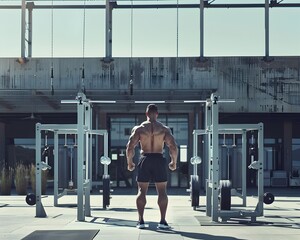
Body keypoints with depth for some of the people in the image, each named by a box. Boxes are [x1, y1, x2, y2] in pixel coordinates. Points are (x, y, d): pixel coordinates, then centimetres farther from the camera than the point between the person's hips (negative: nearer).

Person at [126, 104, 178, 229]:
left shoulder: (139, 128, 1)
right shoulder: (164, 129, 1)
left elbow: (130, 147, -4)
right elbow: (173, 147, -6)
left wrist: (129, 162, 8)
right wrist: (174, 162, 8)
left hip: (144, 159, 0)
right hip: (159, 160, 0)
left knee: (141, 191, 7)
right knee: (162, 191, 6)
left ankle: (141, 221, 4)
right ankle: (163, 221, 2)